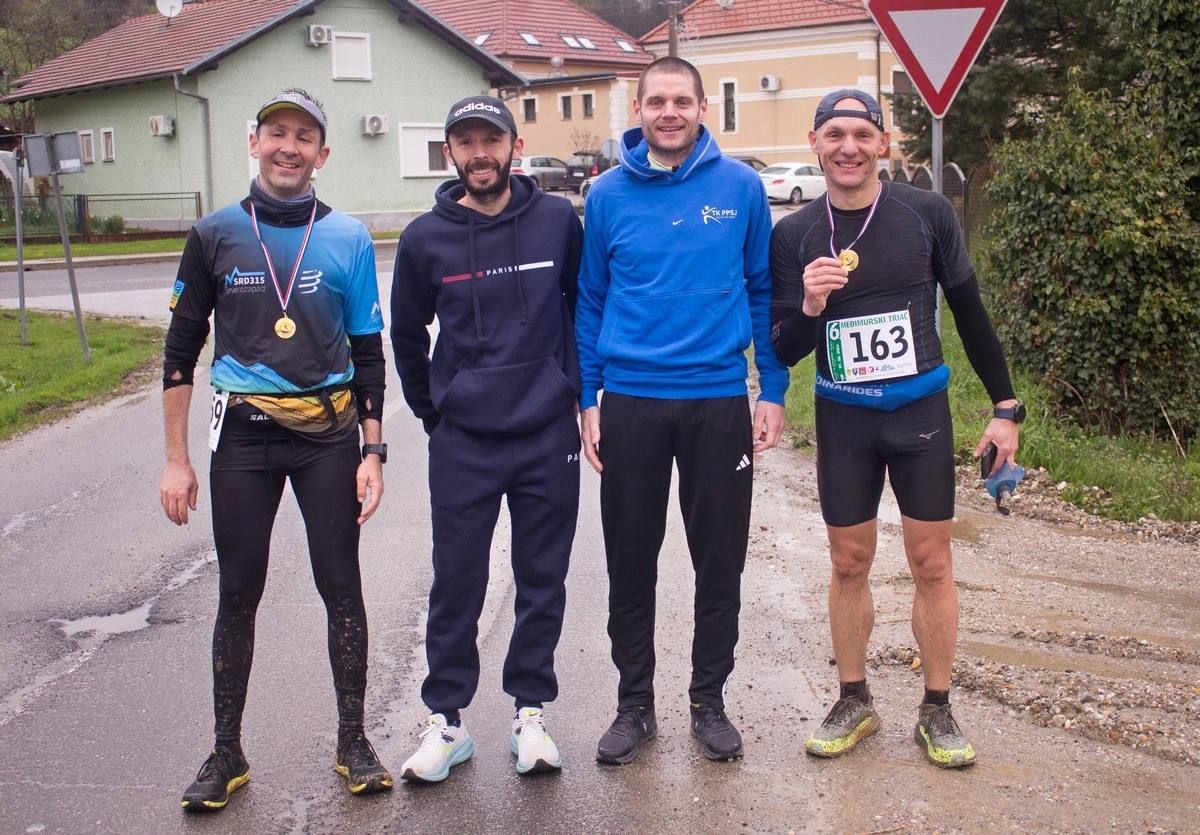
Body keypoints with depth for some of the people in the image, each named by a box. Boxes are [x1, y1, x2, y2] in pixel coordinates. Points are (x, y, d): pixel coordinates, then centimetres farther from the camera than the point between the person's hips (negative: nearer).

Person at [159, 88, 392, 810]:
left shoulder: (348, 238, 2)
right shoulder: (216, 236, 2)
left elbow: (368, 353, 5)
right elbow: (182, 352, 5)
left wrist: (373, 453, 0)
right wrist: (177, 459, 1)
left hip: (329, 434, 0)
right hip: (244, 434, 0)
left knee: (341, 585, 5)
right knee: (238, 593, 7)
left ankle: (354, 743, 19)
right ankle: (227, 753, 20)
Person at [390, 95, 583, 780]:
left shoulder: (559, 221, -2)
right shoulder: (426, 239, 0)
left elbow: (584, 305, 9)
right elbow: (407, 334, 12)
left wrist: (576, 388, 9)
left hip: (548, 437, 0)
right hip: (462, 443, 0)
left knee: (543, 584, 9)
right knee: (456, 585, 5)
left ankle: (532, 711, 24)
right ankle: (447, 719, 20)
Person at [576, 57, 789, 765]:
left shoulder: (741, 188, 1)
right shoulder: (609, 195, 3)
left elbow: (764, 291, 6)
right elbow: (591, 303, 8)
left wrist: (773, 392, 2)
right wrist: (588, 401, 4)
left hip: (719, 400, 0)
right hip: (630, 402, 1)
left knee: (721, 561, 8)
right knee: (631, 561, 8)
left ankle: (710, 700, 27)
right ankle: (636, 705, 25)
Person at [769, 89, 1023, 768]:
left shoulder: (927, 214, -5)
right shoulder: (793, 236, -2)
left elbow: (970, 312, 4)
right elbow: (784, 351, -1)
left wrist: (1006, 407, 3)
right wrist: (809, 307, -23)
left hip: (922, 411, -1)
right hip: (843, 418, 1)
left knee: (932, 565, 4)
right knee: (849, 565, 9)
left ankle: (938, 710, 19)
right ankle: (855, 703, 25)